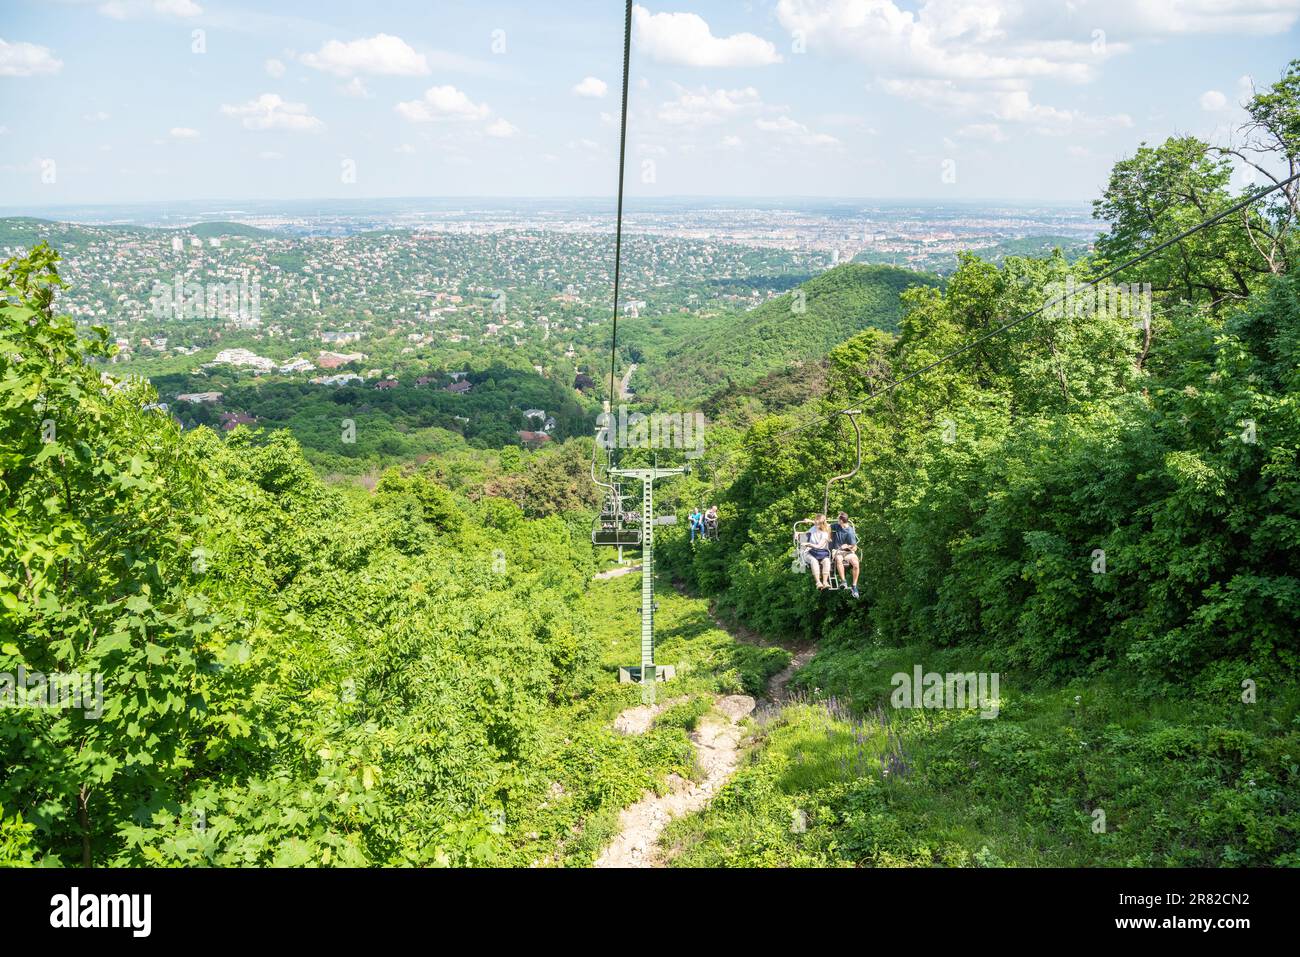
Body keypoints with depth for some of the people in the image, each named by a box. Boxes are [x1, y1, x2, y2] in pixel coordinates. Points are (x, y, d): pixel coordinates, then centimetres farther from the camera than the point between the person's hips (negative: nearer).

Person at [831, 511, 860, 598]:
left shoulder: (850, 532, -10)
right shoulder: (836, 526, 3)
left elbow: (854, 548, -6)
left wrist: (848, 546, -22)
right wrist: (830, 537, 17)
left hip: (848, 551, -2)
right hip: (837, 550, 2)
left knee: (856, 563, -31)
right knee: (839, 559, -37)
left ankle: (854, 586, -21)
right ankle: (843, 581, -29)